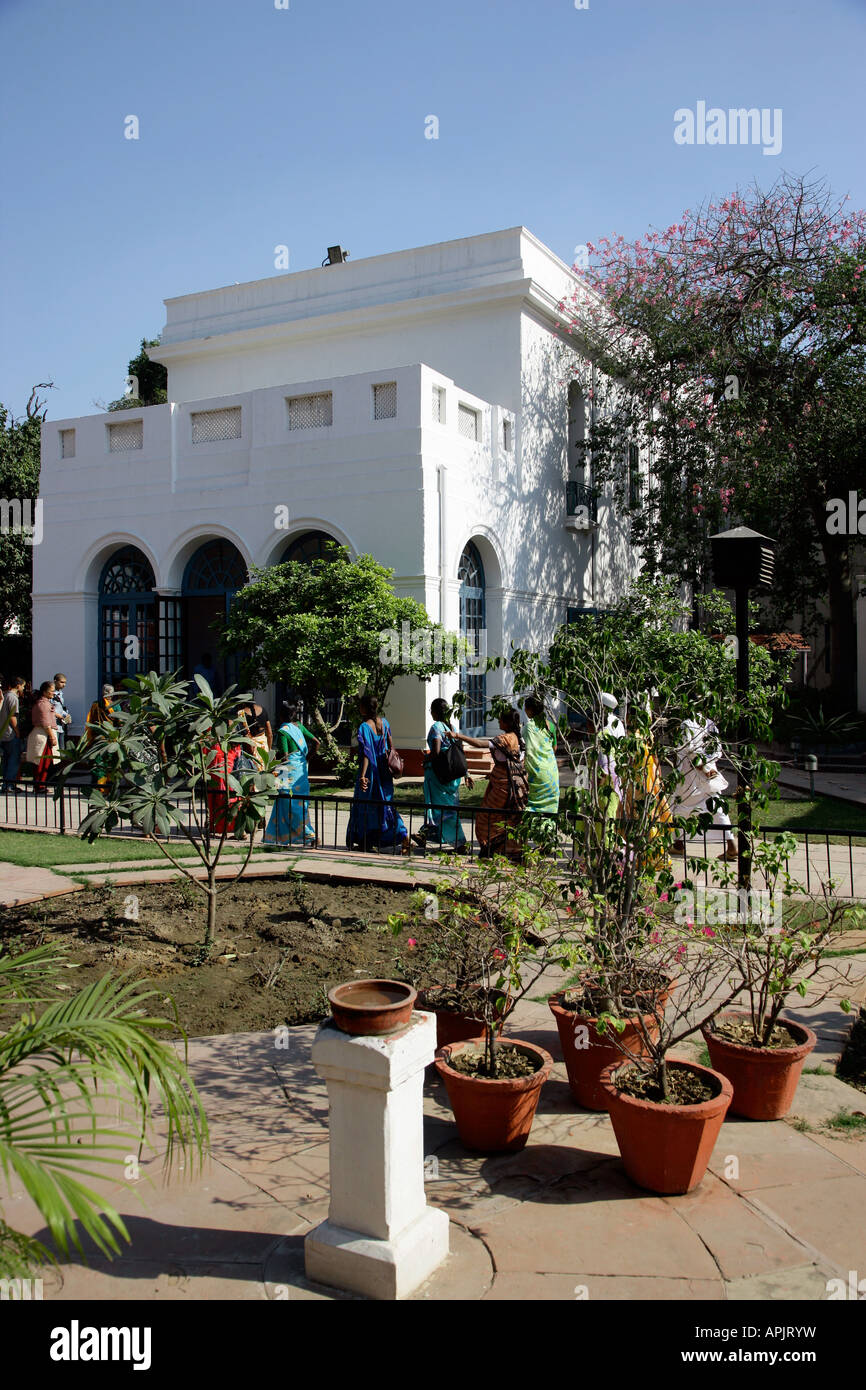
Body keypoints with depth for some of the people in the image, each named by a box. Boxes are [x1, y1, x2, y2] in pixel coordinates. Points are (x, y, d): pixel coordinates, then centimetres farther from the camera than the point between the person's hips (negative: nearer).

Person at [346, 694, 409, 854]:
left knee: (364, 805, 8)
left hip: (370, 771, -6)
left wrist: (362, 776, -26)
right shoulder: (384, 721, 3)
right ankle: (403, 836, -3)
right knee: (385, 804, 12)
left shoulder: (364, 727, -17)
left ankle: (365, 842, 17)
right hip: (384, 772, 6)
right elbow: (390, 745, 10)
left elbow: (366, 753, -23)